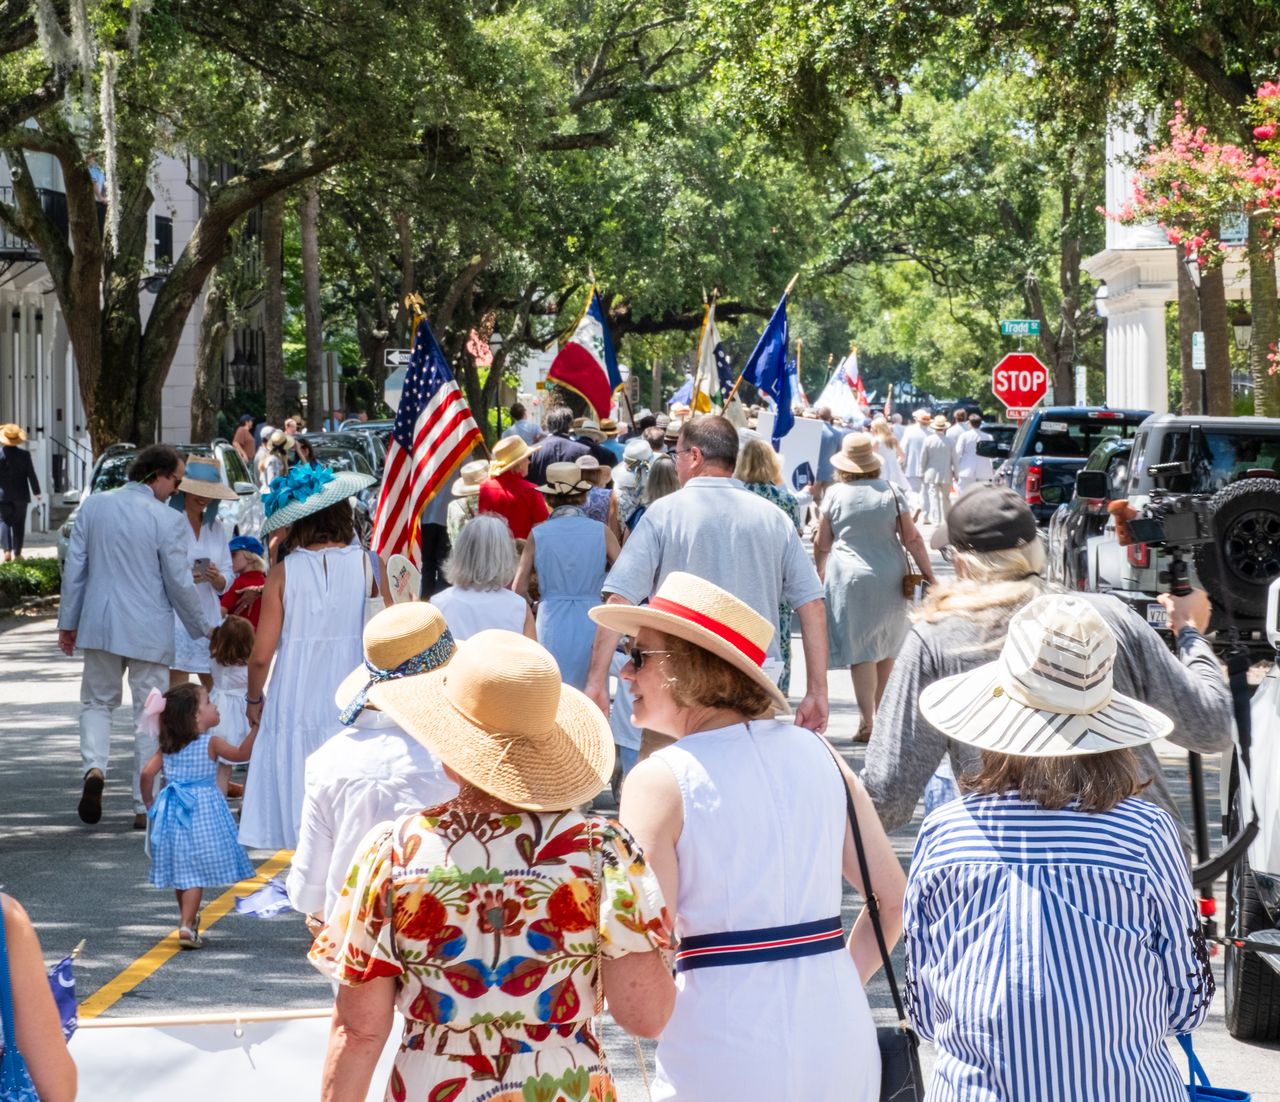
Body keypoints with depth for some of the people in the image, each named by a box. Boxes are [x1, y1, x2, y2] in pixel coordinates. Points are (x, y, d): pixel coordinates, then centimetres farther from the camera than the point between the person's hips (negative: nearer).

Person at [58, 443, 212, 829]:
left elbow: (74, 568, 5)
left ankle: (94, 767, -7)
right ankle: (146, 807, 9)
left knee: (97, 703, 20)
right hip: (148, 632, -3)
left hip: (99, 624, 3)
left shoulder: (94, 506, 0)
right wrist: (203, 627, 8)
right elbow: (180, 584, -7)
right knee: (150, 717, 7)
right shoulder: (167, 520, -12)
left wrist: (67, 621, 15)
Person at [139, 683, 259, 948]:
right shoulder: (211, 743, -9)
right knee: (196, 873, -4)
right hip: (203, 811, -5)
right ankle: (187, 926, -13)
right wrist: (256, 728, 1)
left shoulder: (167, 747, 3)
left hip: (173, 814, 5)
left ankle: (188, 918, 31)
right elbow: (241, 754, -4)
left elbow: (147, 772, -3)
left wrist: (148, 801, 10)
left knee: (181, 870, 16)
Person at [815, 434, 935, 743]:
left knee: (861, 650, -3)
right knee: (886, 646, 17)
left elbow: (821, 544, 4)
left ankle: (867, 721, -11)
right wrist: (928, 574, 4)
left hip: (850, 579, -2)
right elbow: (912, 539, -3)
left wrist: (821, 573, 20)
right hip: (889, 579, 2)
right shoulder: (891, 493, 0)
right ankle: (879, 711, 29)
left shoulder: (836, 495, -3)